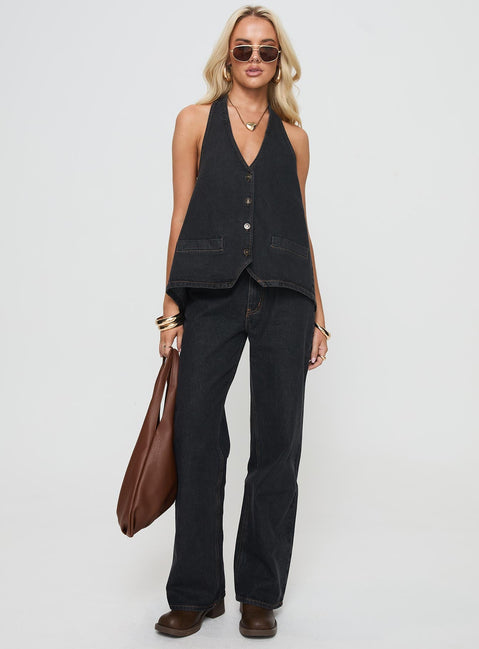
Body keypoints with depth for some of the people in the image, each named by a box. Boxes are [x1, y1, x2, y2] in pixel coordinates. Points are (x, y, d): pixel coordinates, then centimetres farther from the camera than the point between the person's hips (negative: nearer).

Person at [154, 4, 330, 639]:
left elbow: (301, 228, 14)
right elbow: (182, 217, 5)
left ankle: (260, 592, 18)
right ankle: (196, 591, 13)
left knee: (277, 441, 3)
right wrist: (172, 306, -2)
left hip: (284, 299, 2)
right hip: (213, 295, -1)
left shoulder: (293, 136, 14)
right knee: (197, 435, -4)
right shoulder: (196, 121, 9)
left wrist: (318, 315, 10)